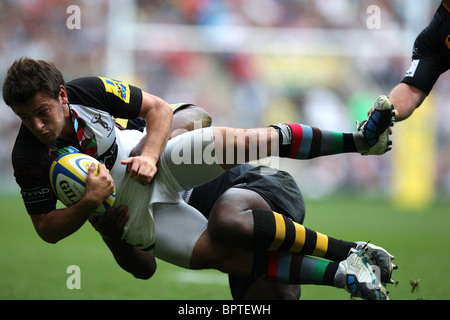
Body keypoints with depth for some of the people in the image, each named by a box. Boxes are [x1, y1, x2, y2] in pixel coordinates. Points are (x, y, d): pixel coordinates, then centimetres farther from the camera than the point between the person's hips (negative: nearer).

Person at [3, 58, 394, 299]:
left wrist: (150, 155, -23)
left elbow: (158, 108, -6)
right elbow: (47, 229, -13)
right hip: (135, 216, -1)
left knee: (235, 142, -26)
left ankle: (358, 140, -18)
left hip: (154, 161, 1)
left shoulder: (89, 91, -17)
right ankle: (344, 271, -21)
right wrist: (89, 202, -31)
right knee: (221, 254, -22)